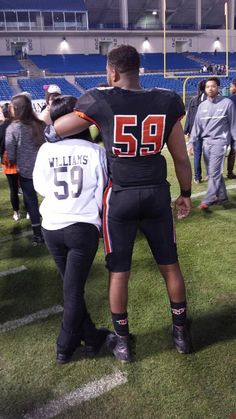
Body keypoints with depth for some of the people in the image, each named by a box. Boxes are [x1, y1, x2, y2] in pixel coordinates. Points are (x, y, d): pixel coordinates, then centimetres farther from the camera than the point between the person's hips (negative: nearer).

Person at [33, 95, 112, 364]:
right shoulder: (95, 151, -8)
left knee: (71, 285, 19)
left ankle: (91, 338, 30)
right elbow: (102, 193, -4)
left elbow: (40, 187, 9)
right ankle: (65, 347, 22)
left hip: (51, 228, 2)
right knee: (74, 289, 8)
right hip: (84, 227, -2)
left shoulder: (45, 151, -4)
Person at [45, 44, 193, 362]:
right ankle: (182, 332, 35)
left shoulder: (101, 102, -9)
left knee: (118, 272, 12)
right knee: (170, 266, 18)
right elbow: (181, 158, 3)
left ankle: (123, 341, 28)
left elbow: (52, 133, 1)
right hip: (157, 193, 3)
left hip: (120, 196, -2)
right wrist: (186, 194, 17)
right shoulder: (166, 103, -2)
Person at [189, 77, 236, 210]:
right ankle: (222, 196, 25)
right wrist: (192, 142, 3)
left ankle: (208, 200, -5)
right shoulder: (202, 106, 9)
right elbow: (197, 125, 11)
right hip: (206, 142, 6)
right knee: (212, 172, 11)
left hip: (220, 141, -5)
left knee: (214, 172, -9)